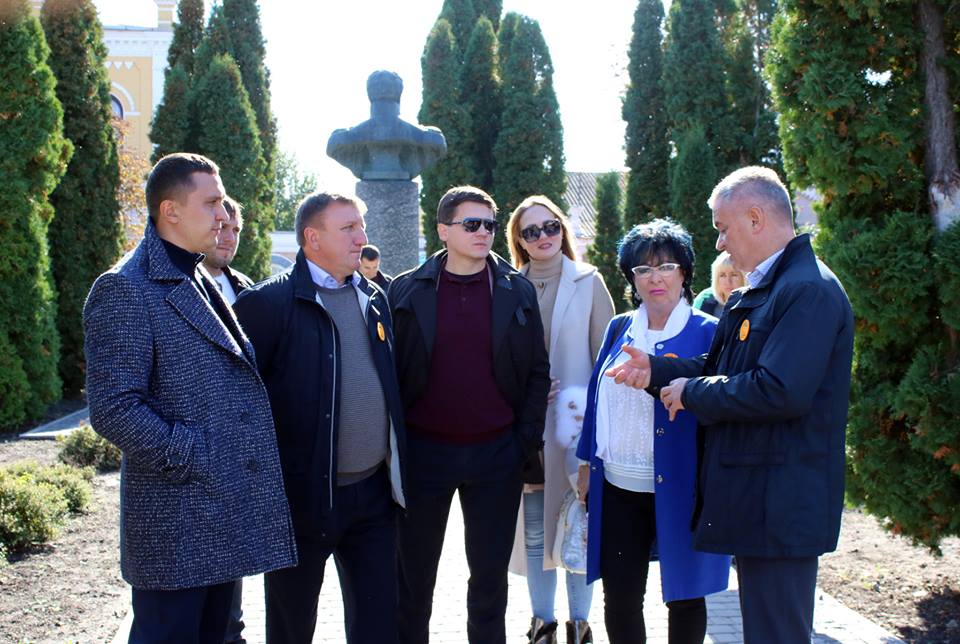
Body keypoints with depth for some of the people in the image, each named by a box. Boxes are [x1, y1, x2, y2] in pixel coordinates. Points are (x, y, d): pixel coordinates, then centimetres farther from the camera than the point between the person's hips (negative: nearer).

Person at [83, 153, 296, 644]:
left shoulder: (202, 283, 15)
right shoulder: (125, 289, -13)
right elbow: (112, 409, -19)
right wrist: (192, 457, -17)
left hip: (228, 507, 8)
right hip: (178, 516, -8)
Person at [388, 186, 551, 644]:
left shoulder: (518, 291, 3)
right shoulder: (407, 291, 0)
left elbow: (537, 371, 4)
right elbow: (389, 370, 2)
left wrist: (528, 440, -2)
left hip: (496, 453, 1)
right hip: (423, 452, 0)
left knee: (490, 573, 11)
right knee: (414, 575, 10)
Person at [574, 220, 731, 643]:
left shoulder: (707, 333, -4)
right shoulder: (619, 329, 9)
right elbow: (597, 397, 13)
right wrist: (587, 465, 12)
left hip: (679, 489, -4)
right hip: (618, 488, 4)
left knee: (684, 595, 10)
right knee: (619, 598, 9)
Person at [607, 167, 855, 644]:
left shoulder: (810, 291, -19)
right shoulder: (760, 290, 14)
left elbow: (778, 391, -28)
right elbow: (725, 368, 16)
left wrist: (692, 392, -16)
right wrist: (658, 370, 3)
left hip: (780, 508, -10)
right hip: (753, 498, 10)